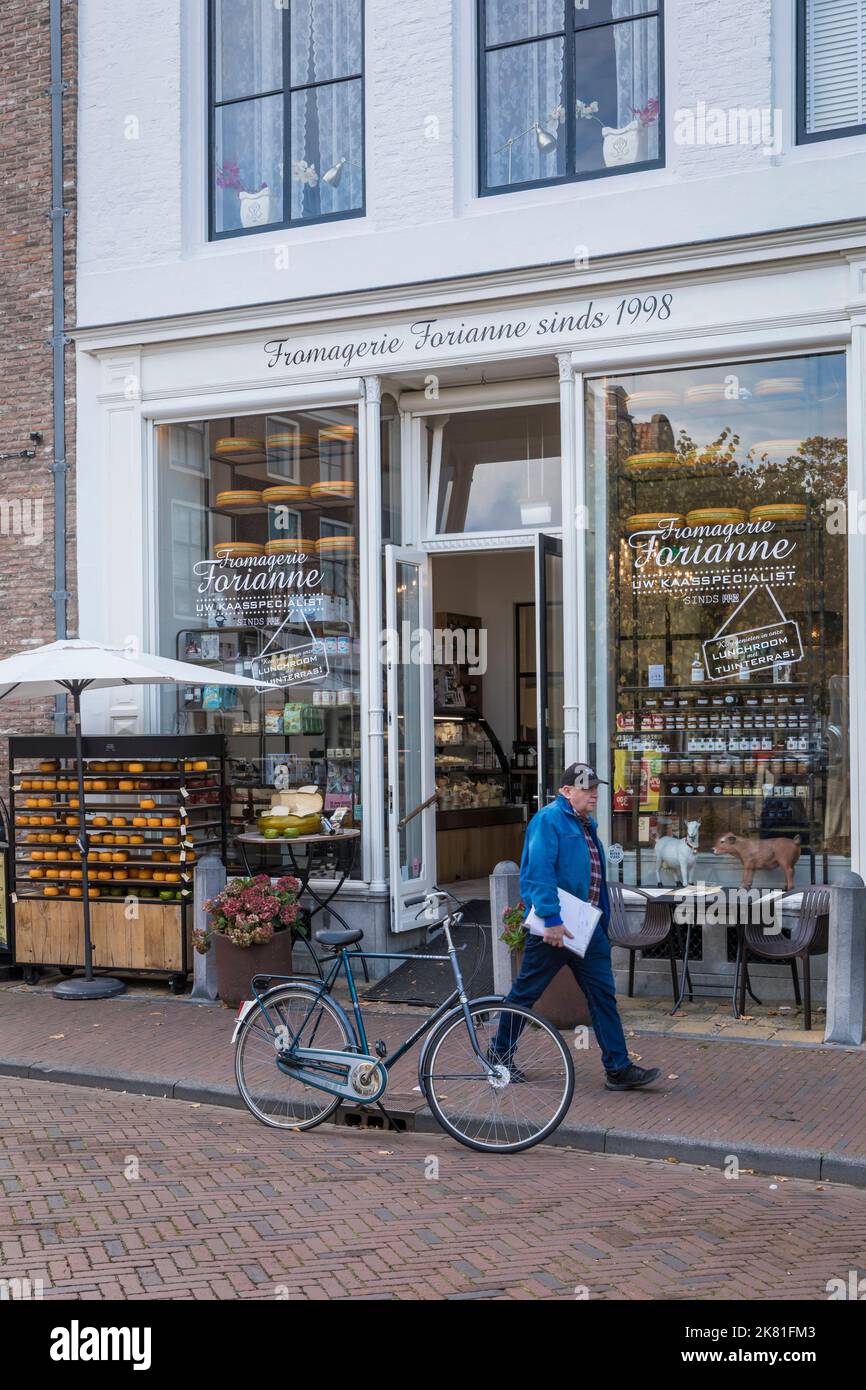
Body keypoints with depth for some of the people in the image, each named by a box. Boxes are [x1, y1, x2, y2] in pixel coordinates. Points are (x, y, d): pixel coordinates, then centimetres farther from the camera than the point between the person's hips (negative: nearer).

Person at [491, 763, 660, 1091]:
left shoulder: (587, 825, 17)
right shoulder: (548, 820, -12)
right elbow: (539, 872, -22)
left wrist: (601, 922, 21)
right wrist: (552, 919, -27)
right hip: (552, 927, -8)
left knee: (603, 995, 3)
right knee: (526, 993, 5)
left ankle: (618, 1069, 5)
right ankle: (500, 1053, 22)